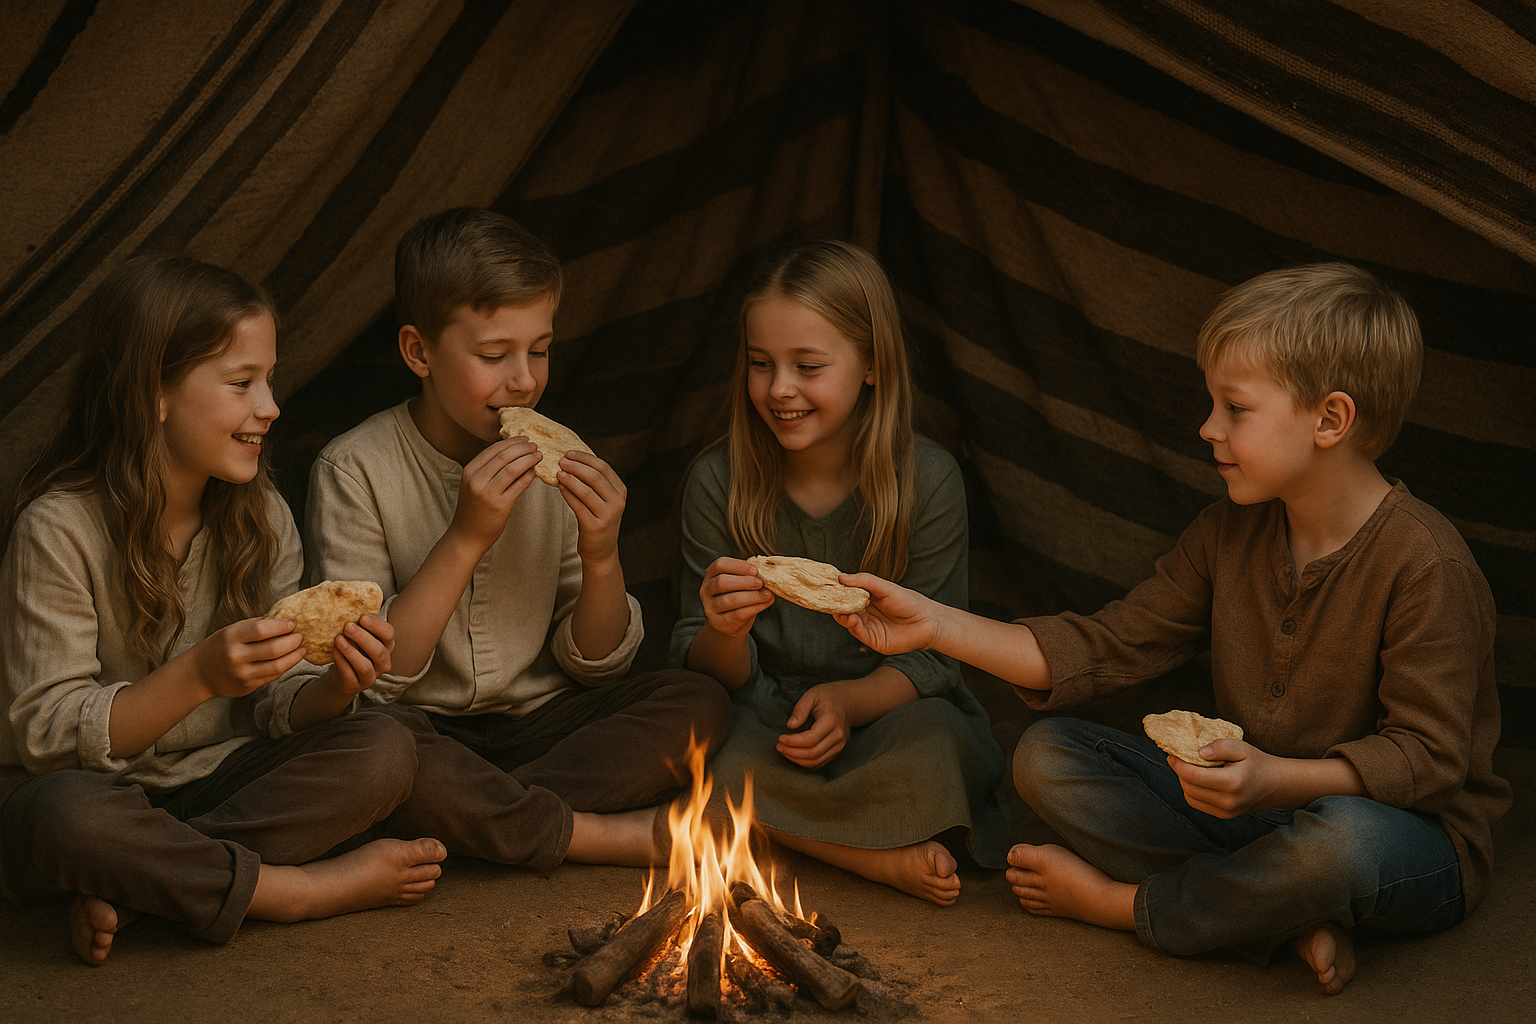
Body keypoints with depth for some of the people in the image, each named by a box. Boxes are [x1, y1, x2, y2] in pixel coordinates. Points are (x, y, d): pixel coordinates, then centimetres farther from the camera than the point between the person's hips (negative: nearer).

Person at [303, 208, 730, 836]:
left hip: (536, 722, 4)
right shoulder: (354, 471, -9)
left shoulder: (554, 466, 2)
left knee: (697, 704, -20)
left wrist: (601, 558, -13)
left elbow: (595, 665, 7)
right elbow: (367, 678, -15)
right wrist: (466, 538, -22)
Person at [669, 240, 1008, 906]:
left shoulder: (928, 480, -9)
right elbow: (709, 673, -4)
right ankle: (888, 857, -19)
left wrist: (847, 701, -26)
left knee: (932, 746, -35)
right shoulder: (718, 481, -6)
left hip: (885, 710, -2)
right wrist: (725, 633, -29)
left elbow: (933, 655, -5)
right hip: (763, 722, 2)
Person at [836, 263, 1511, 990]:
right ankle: (1288, 920, -18)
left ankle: (1125, 903, -14)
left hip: (1411, 834, -6)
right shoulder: (1227, 535, 2)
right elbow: (1103, 649, 2)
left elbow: (1429, 758, -22)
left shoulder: (1423, 565, -20)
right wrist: (935, 625, -6)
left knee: (1345, 837, -43)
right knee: (1046, 756, -5)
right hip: (1255, 812, 7)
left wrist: (1279, 779, -36)